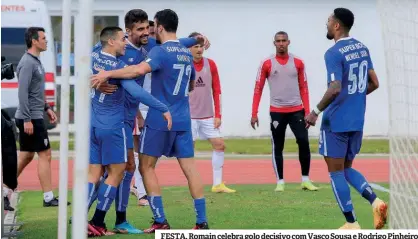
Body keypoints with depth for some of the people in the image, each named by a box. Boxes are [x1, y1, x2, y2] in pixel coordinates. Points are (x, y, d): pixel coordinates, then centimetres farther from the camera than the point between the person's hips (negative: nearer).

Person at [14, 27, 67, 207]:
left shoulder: (35, 61, 15)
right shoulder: (28, 63, -16)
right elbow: (23, 92, -21)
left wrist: (47, 108, 19)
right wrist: (27, 119, -23)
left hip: (33, 117, 10)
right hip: (31, 118, -10)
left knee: (26, 156, 13)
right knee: (45, 155, -6)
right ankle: (48, 198, -1)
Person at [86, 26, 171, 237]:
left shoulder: (93, 57, 5)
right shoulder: (118, 66, -15)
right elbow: (136, 92, -26)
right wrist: (163, 109, -23)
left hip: (93, 125, 7)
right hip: (112, 127, -7)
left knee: (94, 173, 8)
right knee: (116, 173, 3)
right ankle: (97, 223, 2)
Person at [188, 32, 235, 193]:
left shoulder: (211, 64, 3)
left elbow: (216, 90, 7)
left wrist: (218, 115, 2)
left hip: (208, 116, 4)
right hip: (189, 116, -4)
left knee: (219, 145, 1)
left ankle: (217, 184, 9)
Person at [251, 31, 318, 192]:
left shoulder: (298, 63, 4)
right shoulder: (267, 64, -1)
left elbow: (303, 88, 8)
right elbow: (258, 89, 1)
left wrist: (307, 111, 2)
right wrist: (254, 114, -5)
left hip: (296, 110, 1)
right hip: (277, 111, -1)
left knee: (304, 143, -6)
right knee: (277, 147, 3)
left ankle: (306, 180, 4)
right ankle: (280, 182, 11)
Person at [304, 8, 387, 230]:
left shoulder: (334, 53, -16)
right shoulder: (362, 48, 9)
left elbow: (335, 89, -25)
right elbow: (374, 83, 13)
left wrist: (315, 112, -15)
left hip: (336, 121, -8)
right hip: (356, 121, 8)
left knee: (336, 171, 3)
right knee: (346, 168, 19)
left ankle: (352, 224, 3)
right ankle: (375, 202, -4)